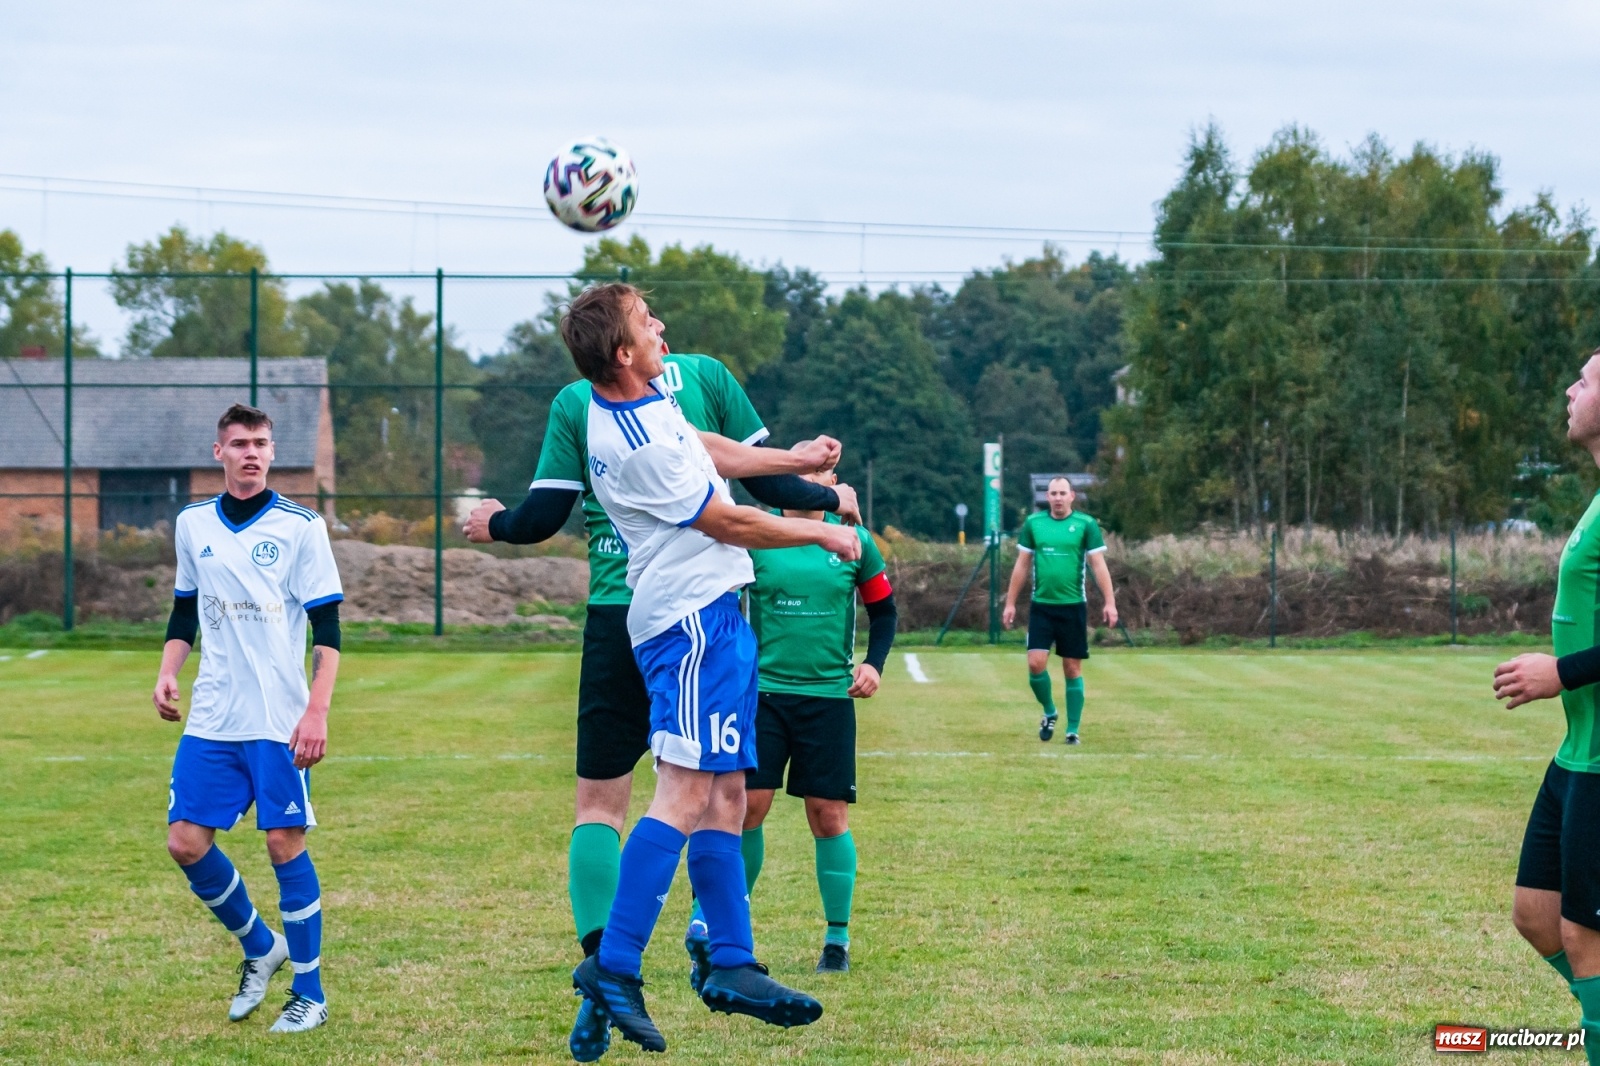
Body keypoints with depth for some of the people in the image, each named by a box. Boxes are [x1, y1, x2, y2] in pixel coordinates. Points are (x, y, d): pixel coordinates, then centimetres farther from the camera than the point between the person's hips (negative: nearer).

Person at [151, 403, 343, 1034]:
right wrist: (168, 674, 5)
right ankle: (259, 948, 23)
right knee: (186, 841, -1)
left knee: (285, 844, -5)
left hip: (280, 722, -4)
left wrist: (317, 711, -13)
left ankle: (309, 994, 7)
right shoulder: (192, 525, 9)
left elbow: (328, 628, -4)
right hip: (210, 720, 4)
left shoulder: (300, 527, -4)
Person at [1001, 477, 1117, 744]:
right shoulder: (1033, 523, 5)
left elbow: (1098, 565, -4)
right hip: (1041, 606, 2)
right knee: (1036, 663, -9)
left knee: (1073, 668, 2)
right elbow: (1022, 565, 10)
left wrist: (1110, 602, -13)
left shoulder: (1086, 524, -2)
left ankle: (1073, 729, 11)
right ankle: (1049, 712, 17)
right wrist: (1010, 603, 8)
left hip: (1073, 607, -2)